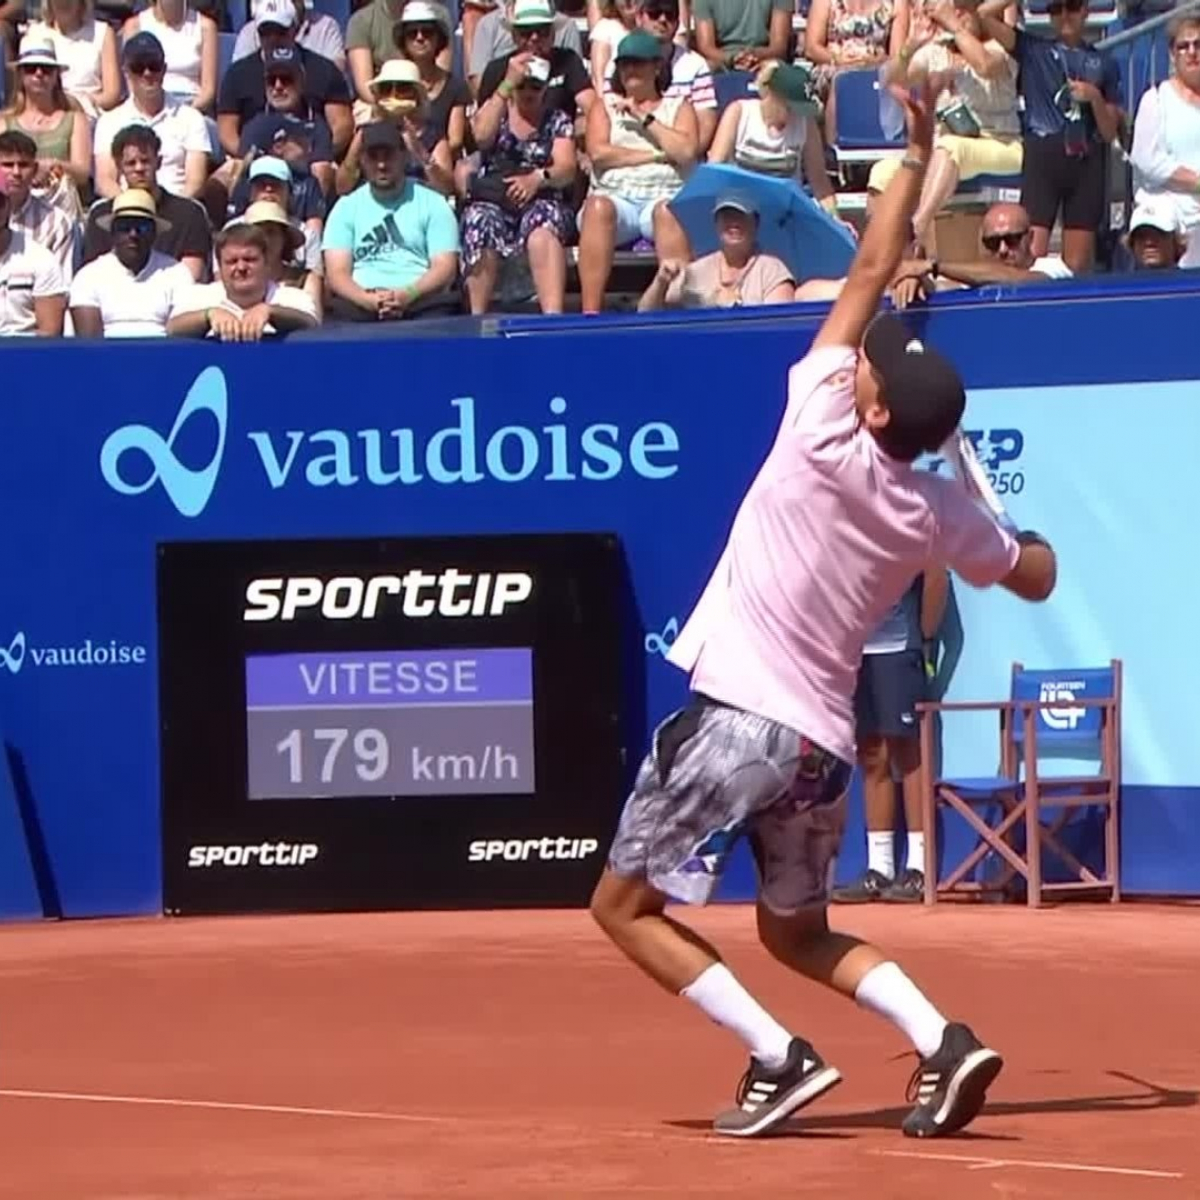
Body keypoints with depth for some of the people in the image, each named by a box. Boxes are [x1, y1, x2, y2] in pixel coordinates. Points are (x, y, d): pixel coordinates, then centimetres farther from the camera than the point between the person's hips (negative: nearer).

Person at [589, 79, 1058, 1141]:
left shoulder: (822, 436, -13)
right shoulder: (938, 514, 1)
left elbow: (869, 271, -7)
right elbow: (1036, 578, 16)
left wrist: (919, 153, -2)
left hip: (735, 715, -6)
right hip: (824, 740, 6)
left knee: (627, 907, 7)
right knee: (799, 933, 23)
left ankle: (778, 1056, -7)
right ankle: (942, 1041, 0)